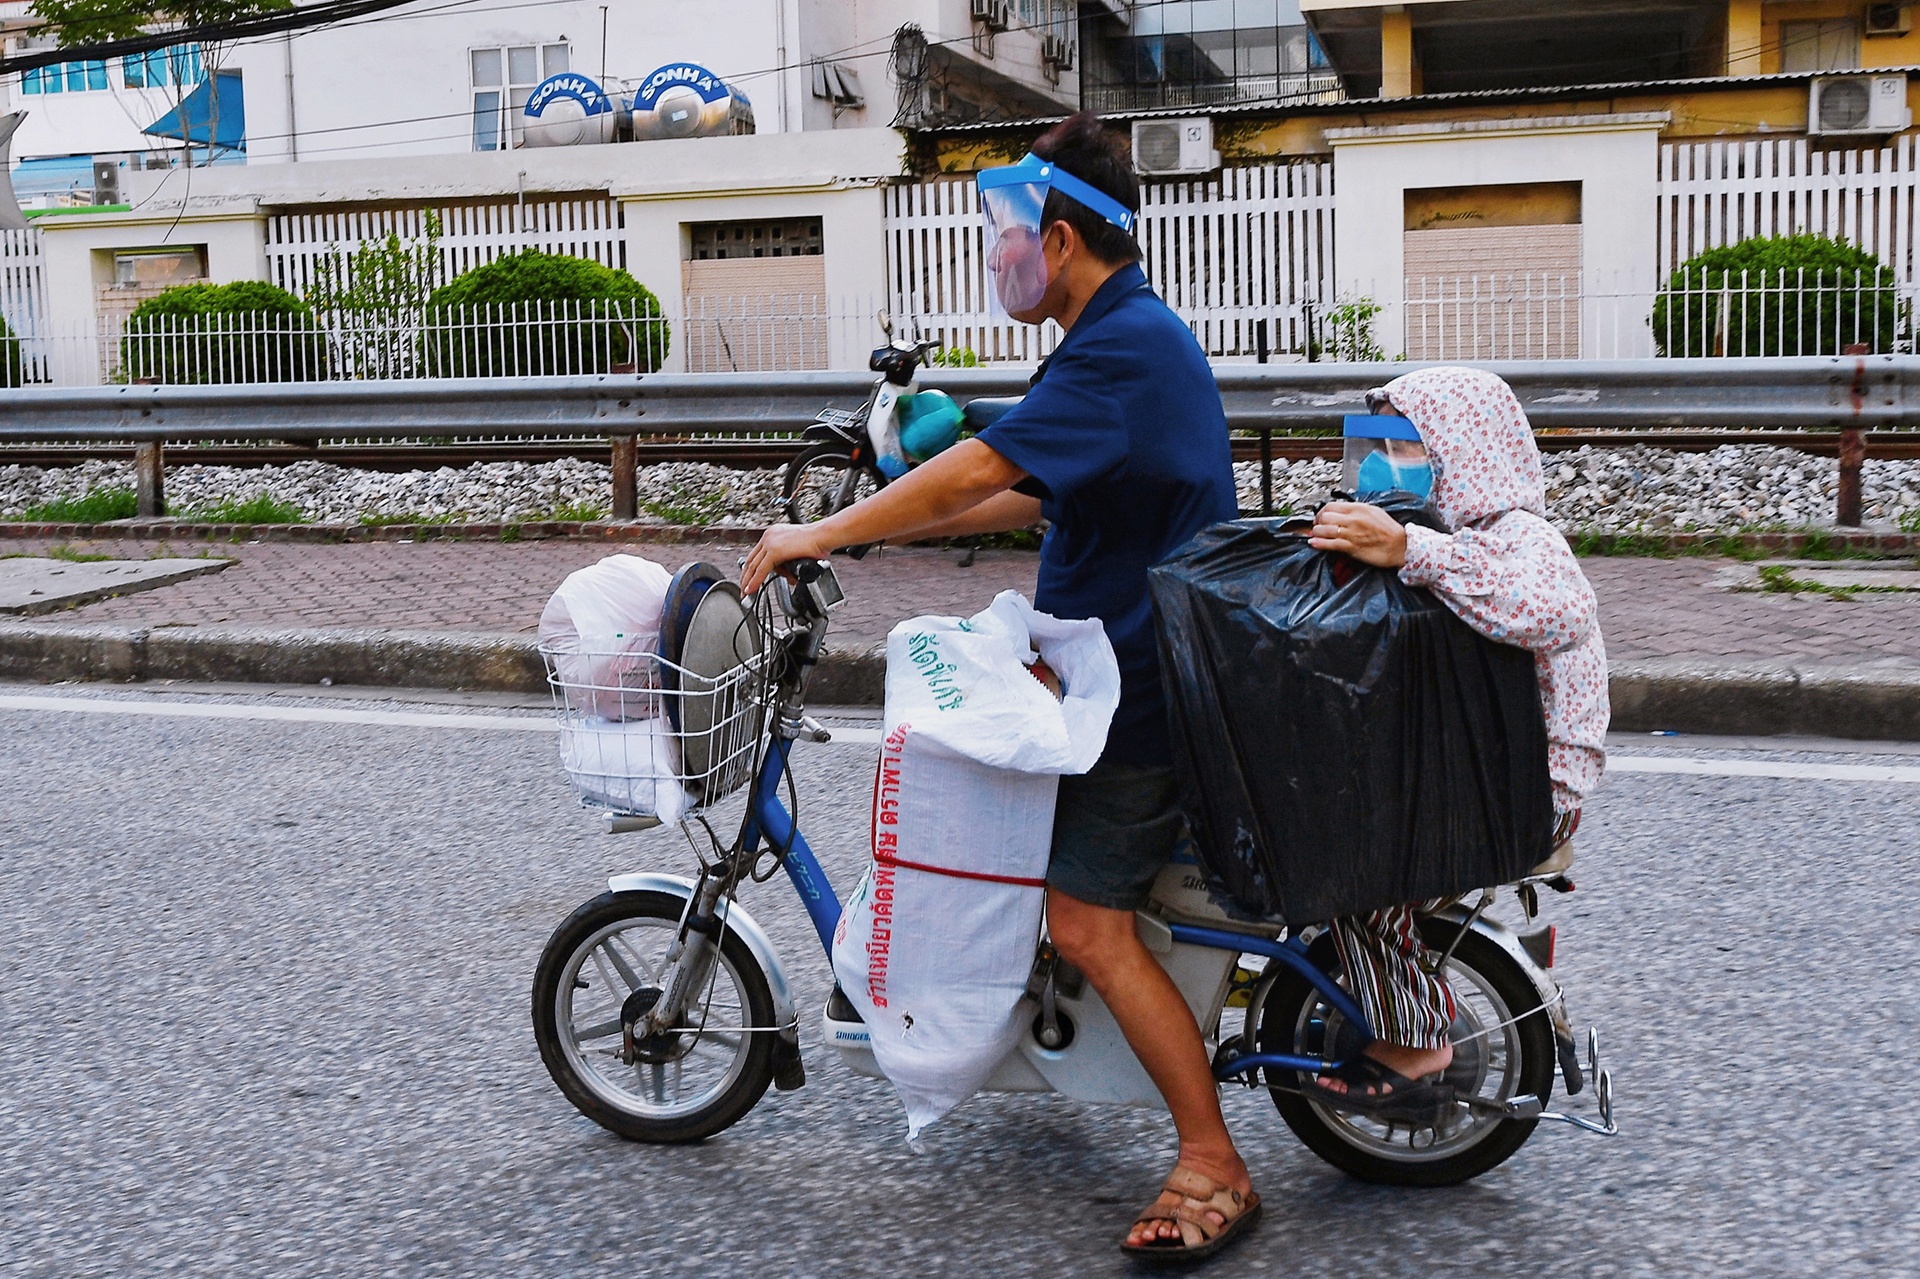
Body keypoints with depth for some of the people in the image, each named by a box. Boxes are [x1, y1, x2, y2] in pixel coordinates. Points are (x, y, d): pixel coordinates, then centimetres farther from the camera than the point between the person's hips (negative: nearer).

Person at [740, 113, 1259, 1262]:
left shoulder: (1125, 346, -20)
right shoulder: (1130, 336, 14)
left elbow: (985, 468, -27)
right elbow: (1034, 496, 18)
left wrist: (828, 533, -19)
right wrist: (879, 524, 13)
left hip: (1137, 688, -11)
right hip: (1124, 662, 11)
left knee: (1088, 924, -10)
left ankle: (1214, 1169, -2)